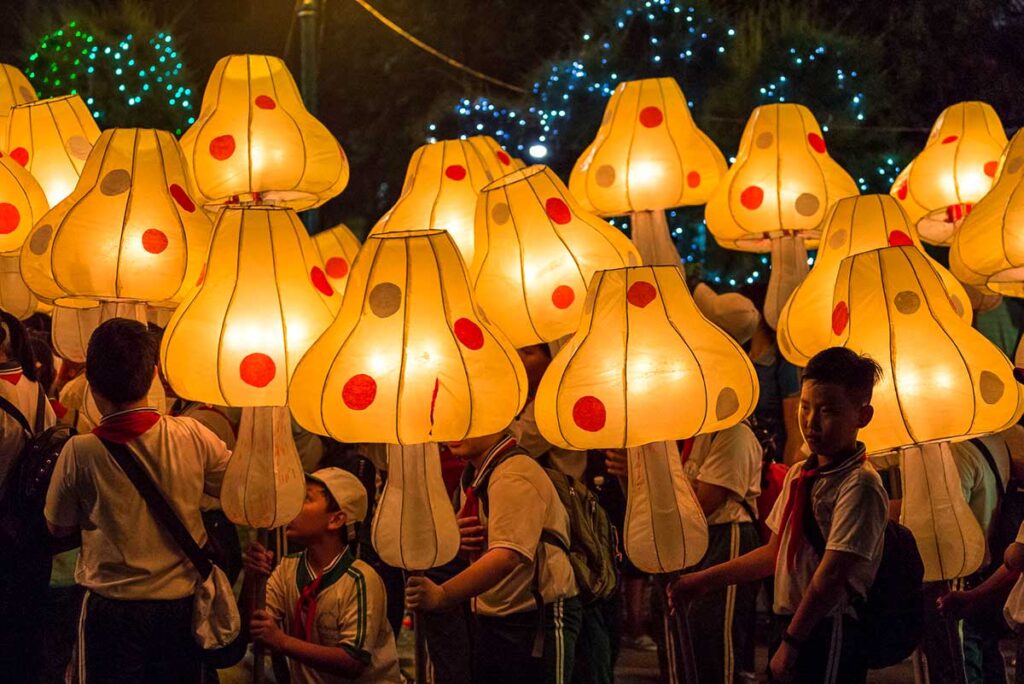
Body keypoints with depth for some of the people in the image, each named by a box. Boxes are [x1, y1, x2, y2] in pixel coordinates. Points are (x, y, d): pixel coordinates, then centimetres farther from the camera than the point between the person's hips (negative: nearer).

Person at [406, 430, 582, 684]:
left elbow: (508, 555, -34)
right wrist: (457, 536, -2)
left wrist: (442, 595, -45)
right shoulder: (472, 475, 10)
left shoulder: (515, 476, -20)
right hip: (490, 622, 9)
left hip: (539, 619, -9)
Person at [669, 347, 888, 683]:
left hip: (830, 637, -8)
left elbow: (832, 576, -19)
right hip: (795, 627, 8)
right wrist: (703, 580, 21)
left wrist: (791, 642, -16)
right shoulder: (799, 475, 13)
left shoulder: (859, 485, -15)